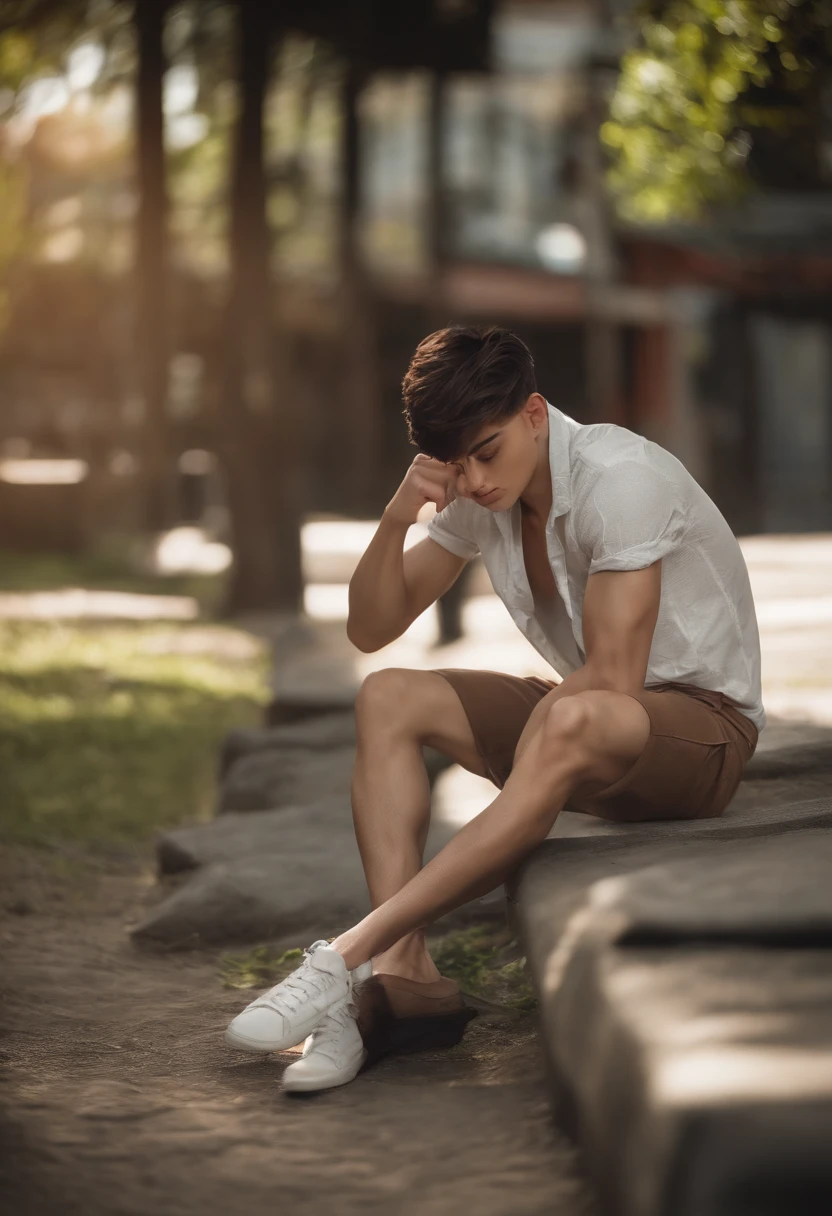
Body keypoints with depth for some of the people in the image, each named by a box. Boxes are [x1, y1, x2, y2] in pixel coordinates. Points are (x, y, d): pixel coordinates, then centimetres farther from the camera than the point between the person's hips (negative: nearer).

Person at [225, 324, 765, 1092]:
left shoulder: (620, 476, -22)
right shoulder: (477, 496, 0)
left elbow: (613, 678, -26)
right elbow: (370, 630, 2)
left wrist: (511, 746, -12)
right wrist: (397, 518, -15)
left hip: (704, 720, -8)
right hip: (581, 719, 8)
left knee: (570, 725, -40)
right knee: (387, 698, -9)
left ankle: (349, 957, -38)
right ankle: (403, 966, -25)